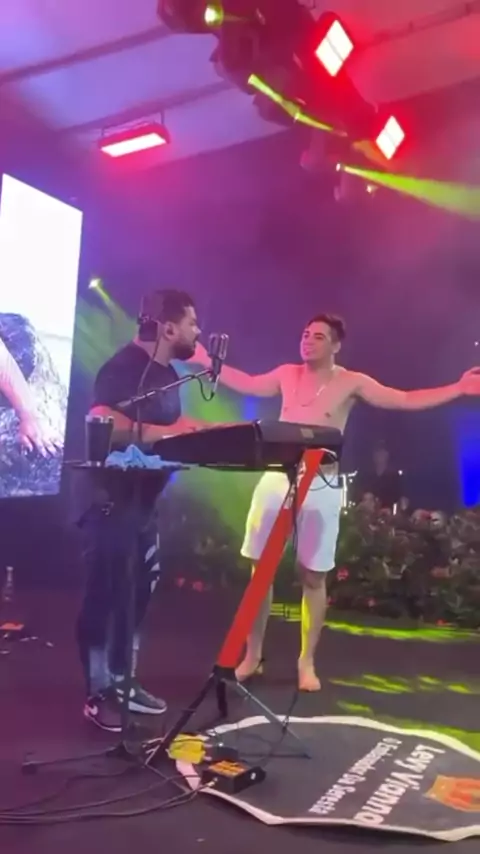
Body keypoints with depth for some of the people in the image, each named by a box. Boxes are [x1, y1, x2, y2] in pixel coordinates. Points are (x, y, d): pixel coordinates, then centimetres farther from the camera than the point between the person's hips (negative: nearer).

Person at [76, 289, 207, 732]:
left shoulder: (166, 373, 13)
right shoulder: (124, 367, -16)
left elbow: (175, 426, 23)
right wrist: (165, 433, -30)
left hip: (143, 498, 10)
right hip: (110, 498, -9)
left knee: (138, 589, 14)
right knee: (105, 592, 0)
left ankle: (122, 680, 28)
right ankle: (98, 692, 12)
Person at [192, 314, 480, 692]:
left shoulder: (351, 382, -2)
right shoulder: (287, 375, 8)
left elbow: (406, 400, -5)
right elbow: (247, 384, 21)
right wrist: (206, 361, 23)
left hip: (321, 486, -2)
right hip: (277, 478, 3)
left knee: (313, 576, 5)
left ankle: (307, 662, 20)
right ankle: (253, 655, 20)